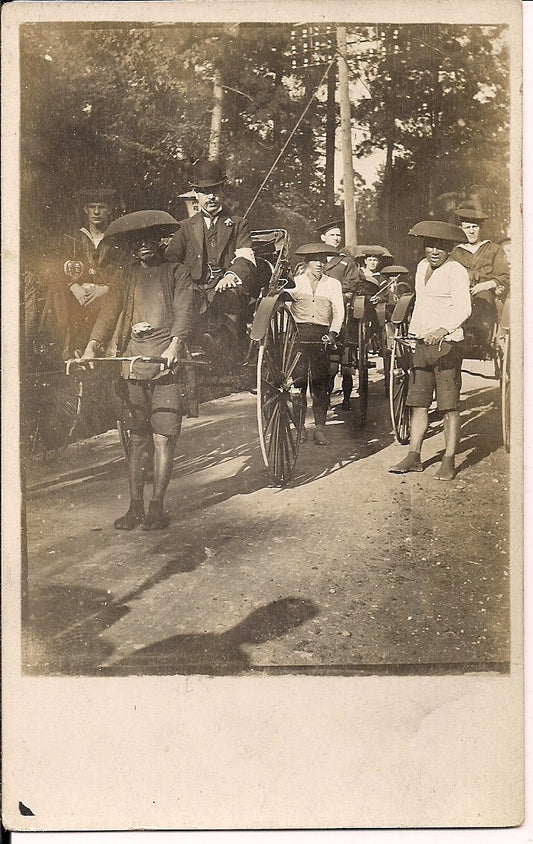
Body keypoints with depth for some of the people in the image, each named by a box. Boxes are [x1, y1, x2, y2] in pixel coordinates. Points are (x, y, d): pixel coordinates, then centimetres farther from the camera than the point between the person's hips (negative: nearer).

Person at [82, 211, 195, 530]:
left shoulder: (177, 272, 10)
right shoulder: (127, 275, 20)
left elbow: (184, 310, -3)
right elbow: (111, 311, 9)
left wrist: (175, 344, -21)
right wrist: (92, 346, -7)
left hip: (167, 363, -3)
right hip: (133, 364, 3)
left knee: (163, 437, -6)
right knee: (138, 437, 5)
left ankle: (157, 506, 1)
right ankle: (135, 507, 10)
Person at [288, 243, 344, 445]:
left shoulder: (333, 284, 17)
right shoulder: (295, 282, 13)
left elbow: (338, 311, 8)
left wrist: (333, 333, -9)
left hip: (321, 335, 1)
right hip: (298, 333, -1)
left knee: (321, 381, -6)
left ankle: (320, 427, -4)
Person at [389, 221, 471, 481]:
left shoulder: (456, 271, -11)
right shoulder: (422, 267, 14)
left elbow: (463, 308, -24)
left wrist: (443, 330, -40)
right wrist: (412, 332, 27)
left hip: (447, 344, -7)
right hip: (422, 343, 8)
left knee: (449, 406, -3)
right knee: (417, 402, 8)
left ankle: (449, 461, 3)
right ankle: (414, 457, 14)